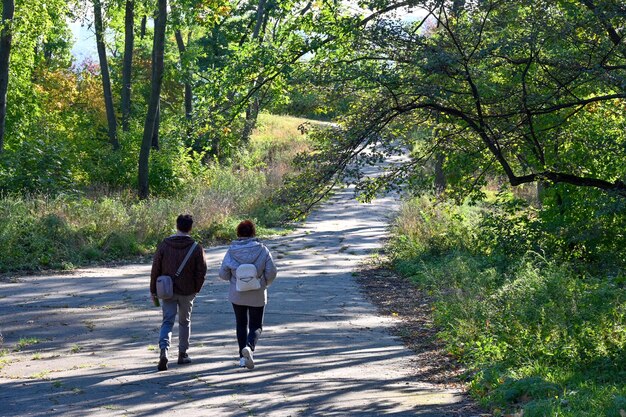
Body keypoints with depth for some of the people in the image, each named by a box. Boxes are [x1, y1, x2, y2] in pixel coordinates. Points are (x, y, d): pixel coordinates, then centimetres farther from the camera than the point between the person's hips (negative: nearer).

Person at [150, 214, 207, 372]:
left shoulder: (164, 245, -4)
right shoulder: (196, 248, -7)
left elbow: (155, 269, -2)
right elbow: (201, 271, -5)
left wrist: (153, 290, 7)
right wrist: (196, 289, 10)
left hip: (167, 291, 0)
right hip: (187, 292, 0)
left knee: (167, 322, 2)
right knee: (185, 322, 16)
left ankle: (164, 350, -21)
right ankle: (182, 354, 22)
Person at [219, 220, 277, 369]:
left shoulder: (231, 251, -8)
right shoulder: (262, 250, -10)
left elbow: (223, 274, -4)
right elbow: (271, 273, -10)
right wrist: (264, 284, 10)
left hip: (237, 295, 1)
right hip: (257, 296, -1)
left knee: (241, 324, 18)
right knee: (256, 326, 9)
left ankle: (243, 357, 17)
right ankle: (249, 346, -21)